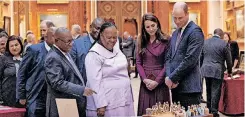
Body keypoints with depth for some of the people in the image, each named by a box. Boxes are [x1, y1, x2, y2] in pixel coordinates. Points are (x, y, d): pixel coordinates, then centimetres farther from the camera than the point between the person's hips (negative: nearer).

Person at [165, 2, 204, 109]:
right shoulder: (175, 33, 17)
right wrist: (169, 77, -3)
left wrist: (172, 78, -13)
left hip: (189, 88, -8)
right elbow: (169, 57, 14)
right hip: (175, 86, 8)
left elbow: (190, 59, -18)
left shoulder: (195, 31, -9)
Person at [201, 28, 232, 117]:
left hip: (206, 70, 5)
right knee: (215, 92, 0)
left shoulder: (205, 42, 6)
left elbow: (201, 57, 11)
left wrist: (202, 69, 21)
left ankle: (209, 109, 26)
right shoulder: (224, 44, -8)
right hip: (217, 71, -5)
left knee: (209, 91, 17)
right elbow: (228, 60, -1)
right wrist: (229, 71, 13)